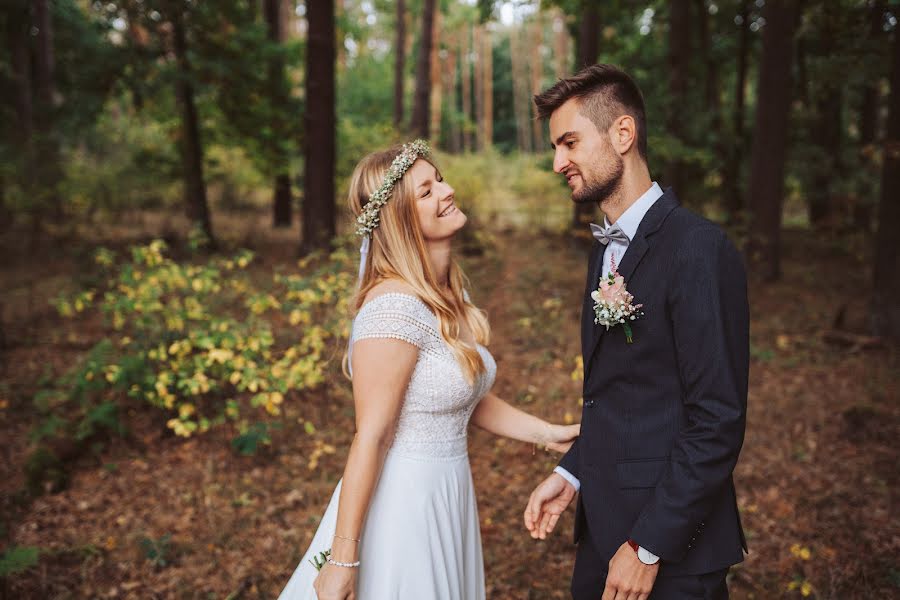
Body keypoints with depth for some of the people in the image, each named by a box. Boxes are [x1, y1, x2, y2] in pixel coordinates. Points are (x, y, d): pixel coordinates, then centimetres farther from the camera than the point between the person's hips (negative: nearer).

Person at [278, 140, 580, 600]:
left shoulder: (451, 293, 4)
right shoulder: (395, 306, -23)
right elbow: (370, 437, -23)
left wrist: (547, 433, 4)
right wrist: (341, 562, -19)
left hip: (447, 494, 9)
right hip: (398, 502, -8)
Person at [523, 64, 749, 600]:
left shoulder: (698, 248, -19)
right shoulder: (608, 248, 9)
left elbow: (718, 420, -21)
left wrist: (648, 547, -18)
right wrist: (571, 473, 5)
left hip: (672, 552, -7)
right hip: (603, 526, 8)